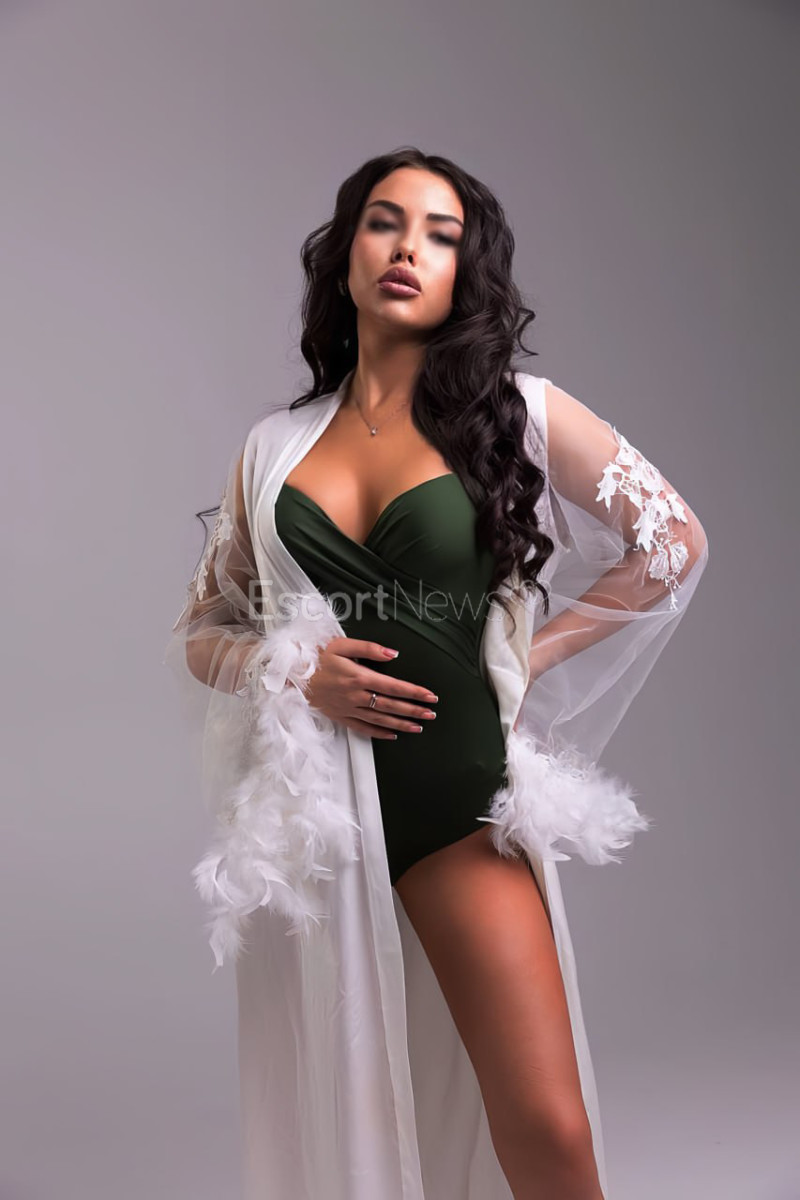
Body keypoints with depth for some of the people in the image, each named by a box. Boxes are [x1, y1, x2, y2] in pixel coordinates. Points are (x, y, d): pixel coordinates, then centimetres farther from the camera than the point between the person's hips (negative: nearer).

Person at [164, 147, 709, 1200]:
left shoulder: (517, 411, 1)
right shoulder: (273, 447, 8)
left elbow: (674, 543, 8)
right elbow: (201, 635, 12)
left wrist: (533, 653, 2)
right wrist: (293, 673, -9)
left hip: (459, 796, -2)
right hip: (312, 807, 2)